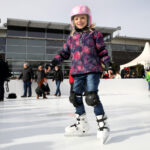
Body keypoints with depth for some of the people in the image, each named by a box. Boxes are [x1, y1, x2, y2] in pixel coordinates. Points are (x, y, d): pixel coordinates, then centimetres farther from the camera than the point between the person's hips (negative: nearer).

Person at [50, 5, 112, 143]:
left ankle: (102, 124, -1)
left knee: (92, 96, -17)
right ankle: (82, 124, 24)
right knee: (75, 97, 7)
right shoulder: (71, 38, 16)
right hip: (78, 72, 6)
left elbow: (102, 50, 3)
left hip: (93, 70, -5)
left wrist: (107, 62, -8)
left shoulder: (94, 34, 6)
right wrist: (55, 61, 5)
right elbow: (64, 52, 17)